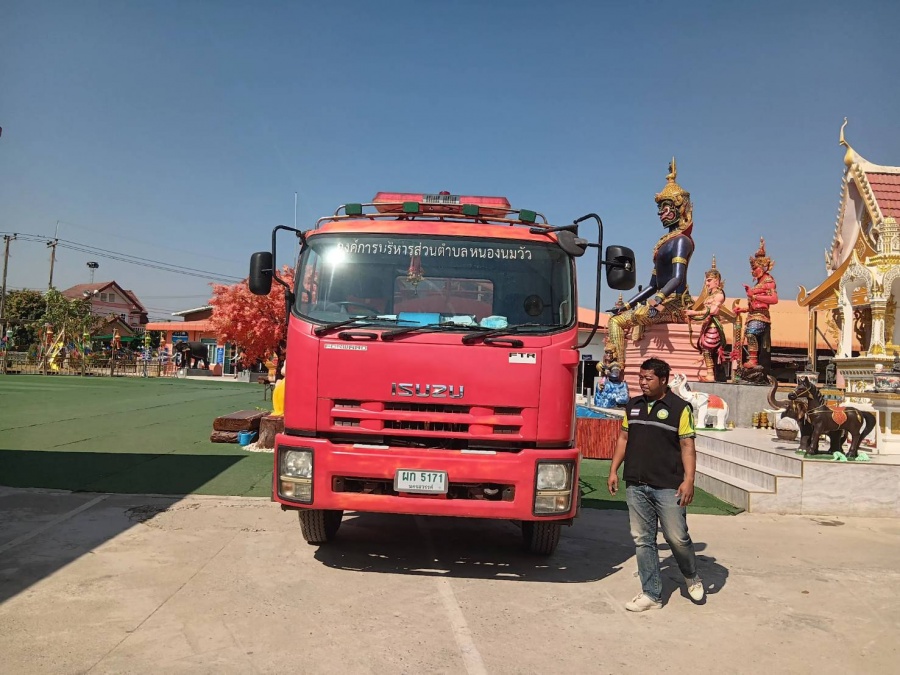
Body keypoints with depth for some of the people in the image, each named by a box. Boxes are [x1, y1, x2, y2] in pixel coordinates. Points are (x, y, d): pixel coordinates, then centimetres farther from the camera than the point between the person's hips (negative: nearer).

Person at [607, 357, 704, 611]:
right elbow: (623, 438, 16)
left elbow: (687, 446, -6)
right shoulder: (633, 406, 11)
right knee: (642, 540, 7)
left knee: (677, 537, 1)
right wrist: (614, 470, 10)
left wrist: (689, 480, -15)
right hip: (635, 485, 5)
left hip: (668, 486, -4)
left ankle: (692, 577, 32)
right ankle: (651, 594, 17)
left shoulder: (680, 408, -4)